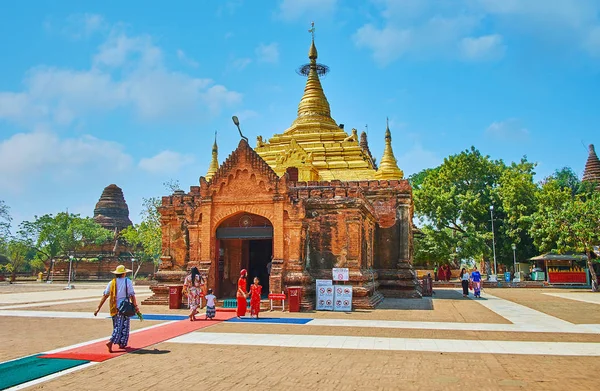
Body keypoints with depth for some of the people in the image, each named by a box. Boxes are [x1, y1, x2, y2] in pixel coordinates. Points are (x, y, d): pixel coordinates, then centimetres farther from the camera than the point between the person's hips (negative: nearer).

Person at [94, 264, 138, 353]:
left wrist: (98, 308, 8)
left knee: (117, 326, 18)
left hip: (114, 308, 5)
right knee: (123, 327, -1)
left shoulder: (111, 282, 6)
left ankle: (121, 344, 23)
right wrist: (135, 306, -1)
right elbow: (132, 296, -9)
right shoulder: (128, 282, -6)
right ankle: (111, 342, -17)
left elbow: (105, 296, 4)